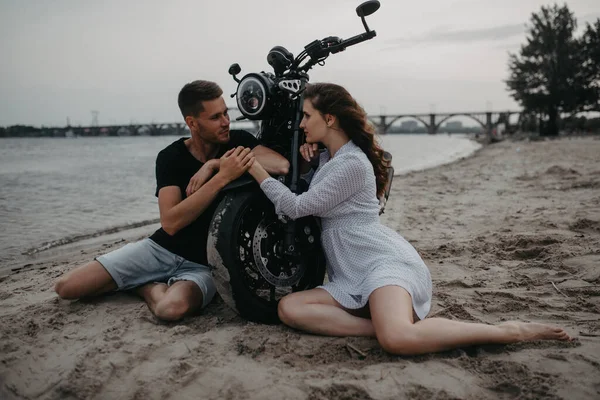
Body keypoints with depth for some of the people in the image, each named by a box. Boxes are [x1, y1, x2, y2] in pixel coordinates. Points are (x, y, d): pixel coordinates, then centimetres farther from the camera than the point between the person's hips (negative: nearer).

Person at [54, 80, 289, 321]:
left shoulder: (238, 142, -5)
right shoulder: (170, 157, -7)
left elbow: (283, 165, -24)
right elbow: (170, 223, -22)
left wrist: (215, 164, -24)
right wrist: (222, 177, -31)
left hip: (205, 262, -1)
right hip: (162, 248, 1)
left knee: (172, 308, -35)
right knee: (66, 286, -7)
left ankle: (147, 285, 0)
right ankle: (150, 284, 14)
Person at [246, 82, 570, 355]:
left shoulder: (353, 163, -10)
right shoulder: (330, 157, 19)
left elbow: (295, 207, -10)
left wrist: (256, 170, 0)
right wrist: (313, 157, 15)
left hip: (385, 260, -9)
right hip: (352, 277, 9)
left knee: (397, 339, -36)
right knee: (289, 308, -13)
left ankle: (509, 331, -13)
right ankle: (387, 324, -20)